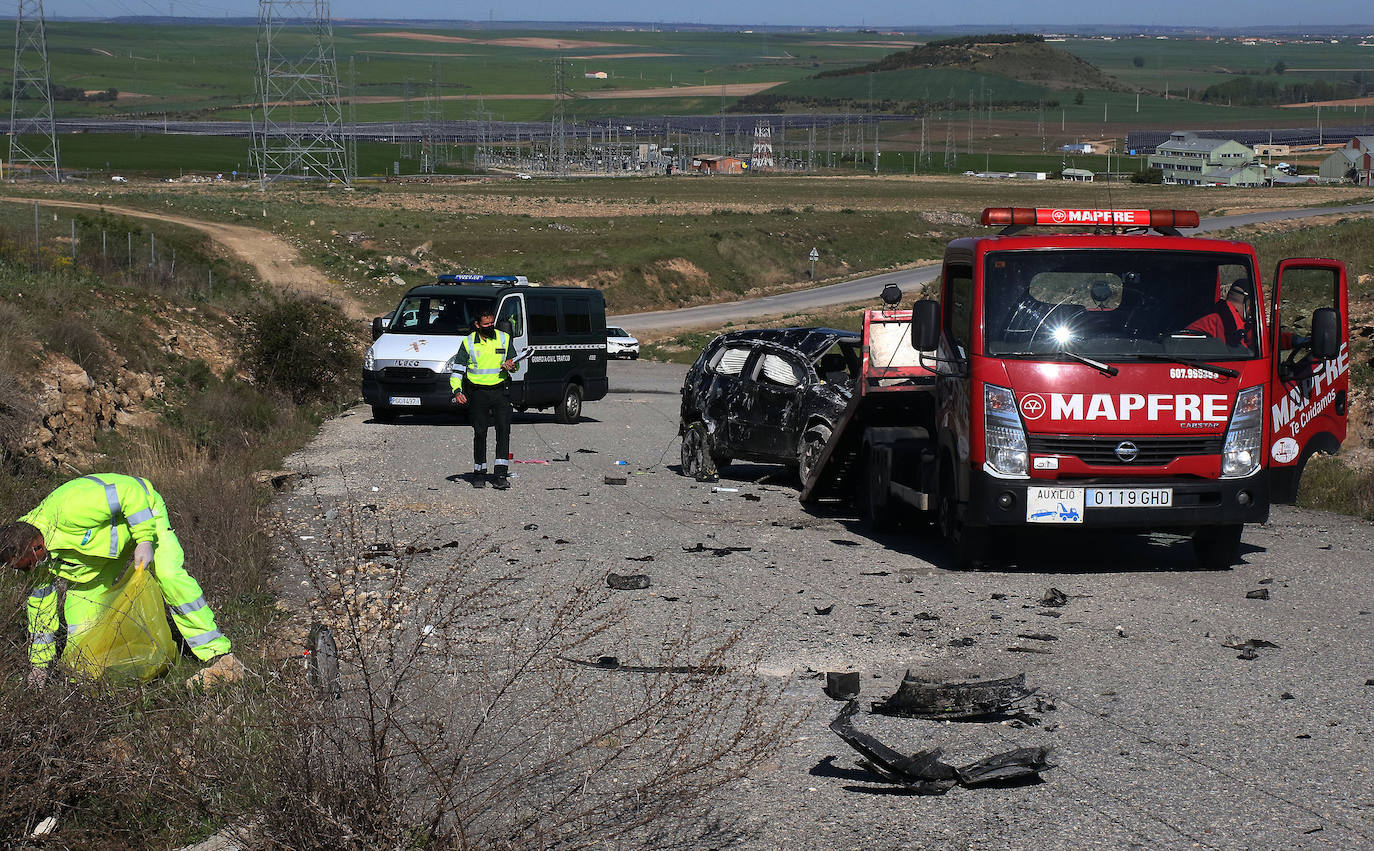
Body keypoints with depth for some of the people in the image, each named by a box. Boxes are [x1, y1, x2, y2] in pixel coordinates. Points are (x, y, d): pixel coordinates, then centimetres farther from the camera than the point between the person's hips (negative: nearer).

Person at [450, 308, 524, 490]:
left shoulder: (504, 339, 5)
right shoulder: (468, 343, 1)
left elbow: (513, 362, 15)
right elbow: (457, 370, 1)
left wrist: (510, 366, -10)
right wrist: (457, 391, -15)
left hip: (500, 391, 0)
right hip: (478, 393, 0)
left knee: (503, 430, -11)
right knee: (480, 433, 3)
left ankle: (500, 474, -14)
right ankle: (479, 472, 17)